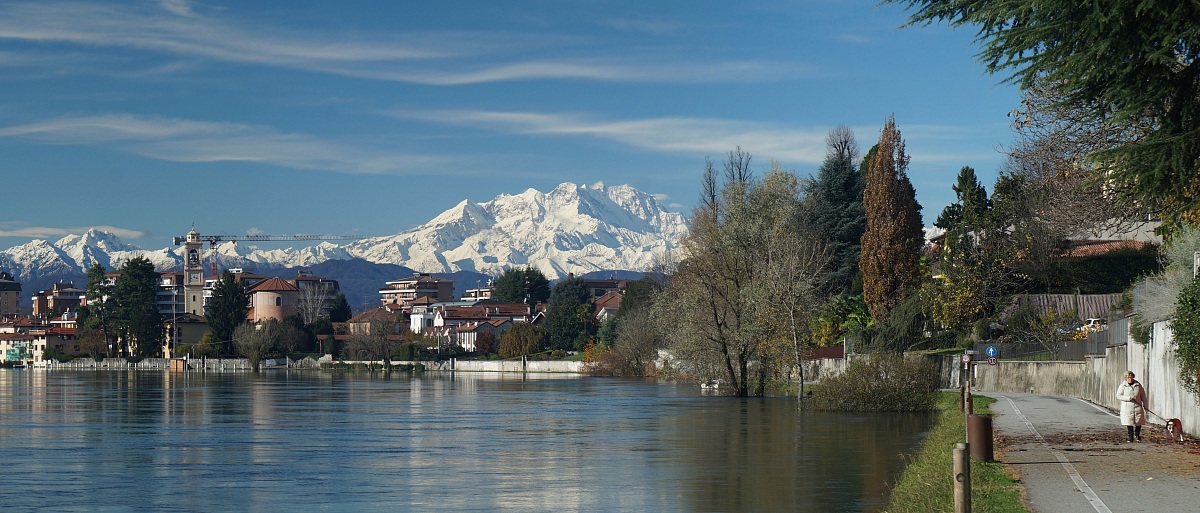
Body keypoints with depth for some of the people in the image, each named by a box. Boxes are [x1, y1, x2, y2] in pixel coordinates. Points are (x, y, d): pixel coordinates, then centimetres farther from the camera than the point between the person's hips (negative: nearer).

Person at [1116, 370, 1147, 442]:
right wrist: (1128, 398, -18)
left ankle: (1137, 434, 30)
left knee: (1139, 421, 5)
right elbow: (1118, 396, -5)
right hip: (1127, 407, -2)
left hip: (1137, 406, 2)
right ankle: (1131, 437, 9)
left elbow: (1143, 395, 12)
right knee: (1129, 422, -1)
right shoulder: (1123, 386, -3)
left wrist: (1145, 405, 8)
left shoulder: (1138, 385, 5)